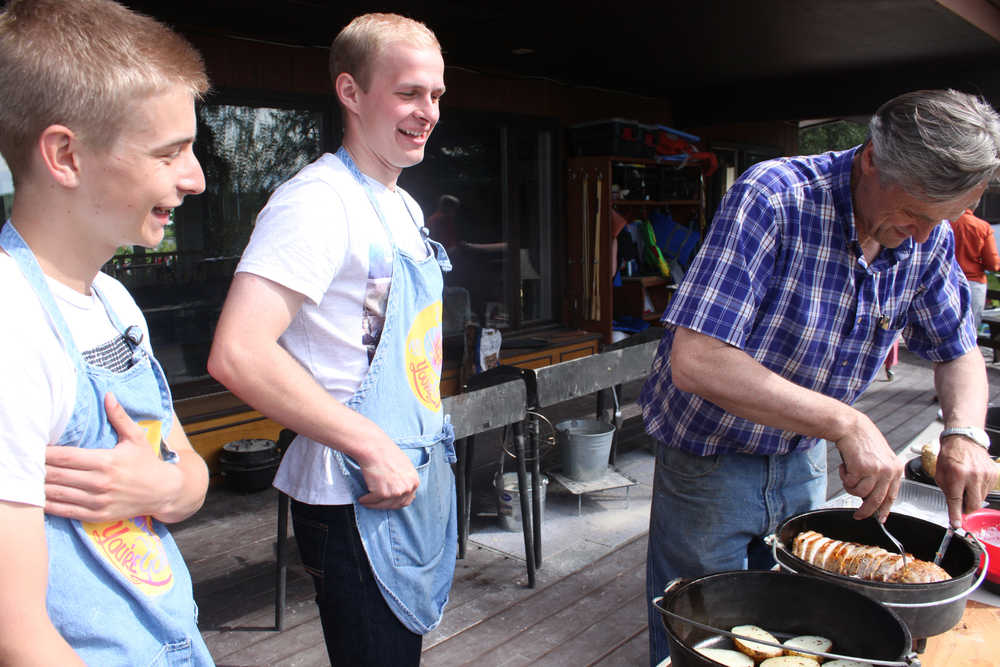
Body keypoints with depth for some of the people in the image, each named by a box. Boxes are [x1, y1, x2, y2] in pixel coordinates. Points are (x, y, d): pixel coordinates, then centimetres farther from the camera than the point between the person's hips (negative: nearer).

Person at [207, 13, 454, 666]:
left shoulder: (405, 207, 11)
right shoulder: (320, 202, -19)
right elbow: (238, 354, -30)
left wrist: (427, 452, 13)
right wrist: (373, 447, -25)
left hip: (416, 477, 9)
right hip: (358, 498, -9)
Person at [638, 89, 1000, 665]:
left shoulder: (929, 238, -8)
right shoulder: (774, 199, -28)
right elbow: (693, 362, -36)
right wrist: (846, 423, -37)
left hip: (803, 458, 6)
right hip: (710, 459, -5)